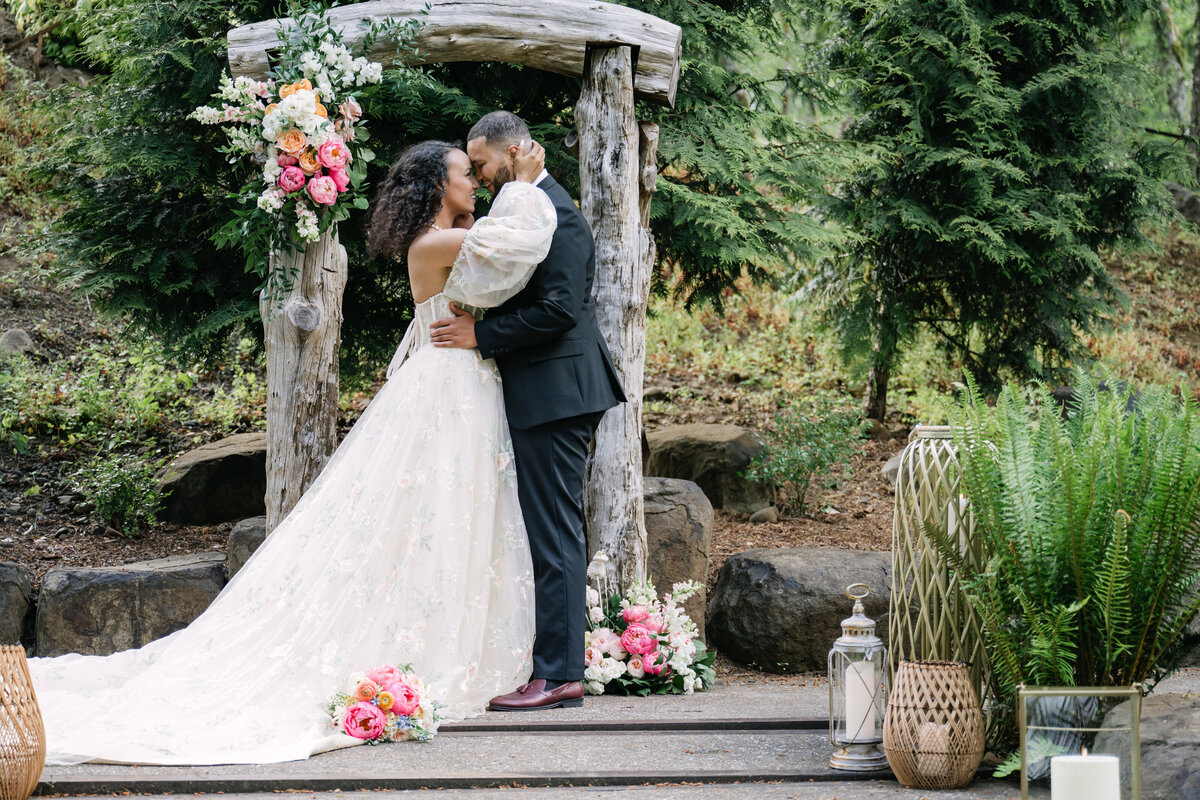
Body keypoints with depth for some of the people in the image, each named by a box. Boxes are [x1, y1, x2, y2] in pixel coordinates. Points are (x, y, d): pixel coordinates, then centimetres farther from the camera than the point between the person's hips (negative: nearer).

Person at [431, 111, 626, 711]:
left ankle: (558, 675, -7)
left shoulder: (554, 214, -14)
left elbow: (560, 308, -22)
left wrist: (482, 334, -17)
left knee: (554, 534, -8)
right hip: (544, 395, 11)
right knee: (555, 533, 11)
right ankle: (560, 666, 15)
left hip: (553, 392, -11)